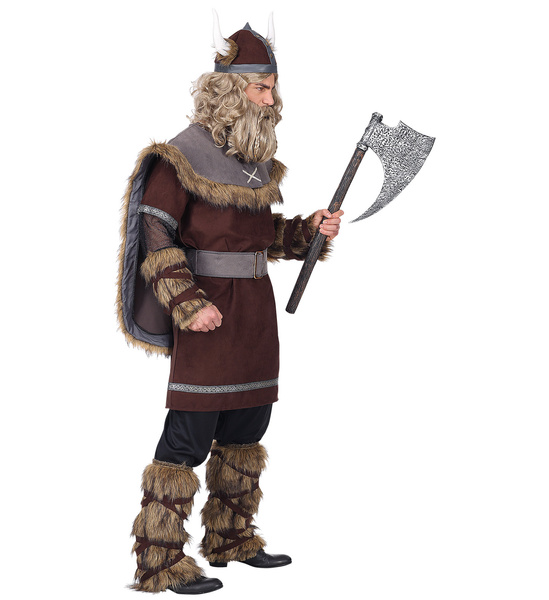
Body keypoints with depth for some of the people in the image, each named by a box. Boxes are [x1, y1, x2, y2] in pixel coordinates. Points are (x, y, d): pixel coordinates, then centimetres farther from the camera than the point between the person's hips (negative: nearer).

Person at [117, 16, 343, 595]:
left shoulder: (259, 160, 12)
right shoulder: (182, 156, -11)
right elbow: (155, 238, -14)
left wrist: (308, 229, 4)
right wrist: (188, 304, -22)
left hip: (256, 306, 8)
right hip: (207, 311, -8)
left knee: (248, 425, 15)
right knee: (189, 433, -8)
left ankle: (231, 539, 30)